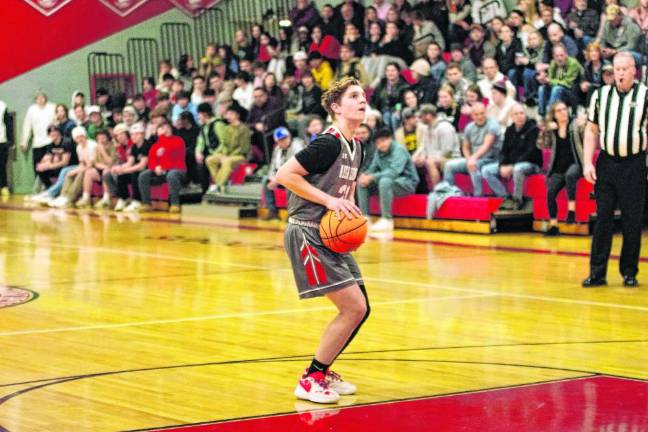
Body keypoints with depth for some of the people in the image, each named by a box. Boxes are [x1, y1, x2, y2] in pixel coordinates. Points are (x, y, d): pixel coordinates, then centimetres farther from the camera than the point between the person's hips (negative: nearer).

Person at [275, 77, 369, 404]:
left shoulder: (356, 149, 10)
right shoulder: (329, 144, -17)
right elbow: (284, 175, -19)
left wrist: (349, 206, 5)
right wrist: (330, 200, -20)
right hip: (306, 233, -9)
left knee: (360, 309, 8)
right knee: (353, 307, -13)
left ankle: (322, 371, 24)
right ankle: (310, 380, -3)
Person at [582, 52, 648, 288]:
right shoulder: (600, 95, 8)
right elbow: (592, 130, 12)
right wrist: (588, 162, 3)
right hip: (606, 162, 2)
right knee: (602, 218, 3)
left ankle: (629, 272, 13)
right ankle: (597, 272, 7)